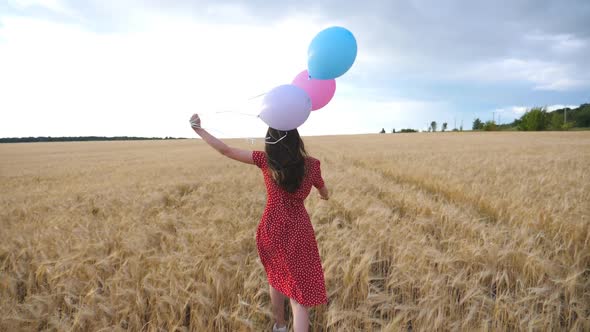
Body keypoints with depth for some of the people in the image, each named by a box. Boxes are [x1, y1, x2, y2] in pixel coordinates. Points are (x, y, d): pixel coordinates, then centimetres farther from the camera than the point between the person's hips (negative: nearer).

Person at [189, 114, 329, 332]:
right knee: (299, 294, 5)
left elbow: (226, 150, -7)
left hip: (271, 230, 2)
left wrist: (198, 129, 5)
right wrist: (325, 196, 35)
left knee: (276, 278, 27)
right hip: (298, 233, -2)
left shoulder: (265, 160, -11)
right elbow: (325, 194, 10)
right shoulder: (311, 165, -9)